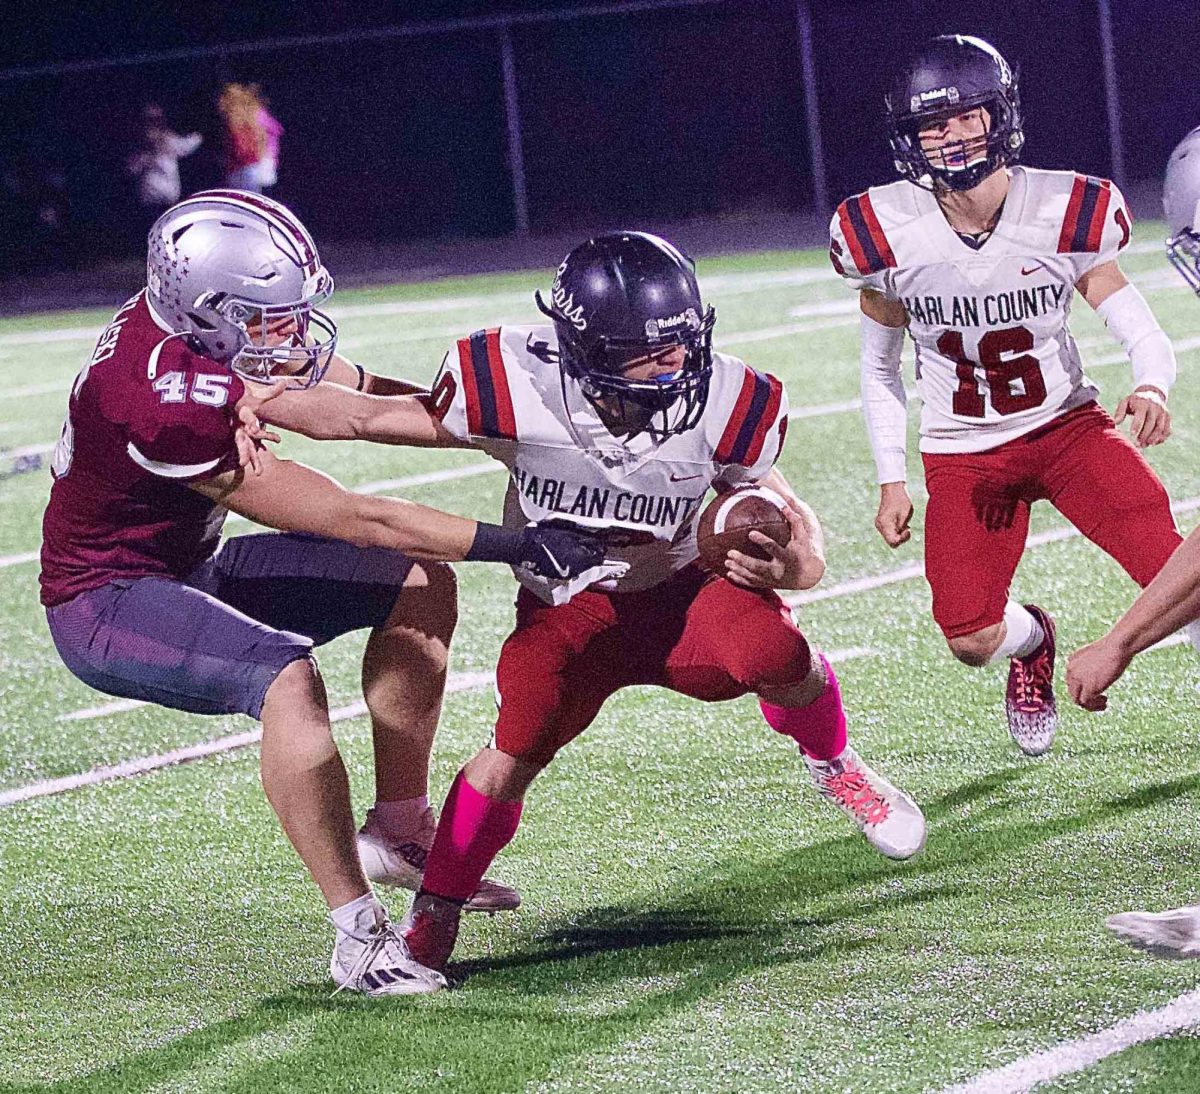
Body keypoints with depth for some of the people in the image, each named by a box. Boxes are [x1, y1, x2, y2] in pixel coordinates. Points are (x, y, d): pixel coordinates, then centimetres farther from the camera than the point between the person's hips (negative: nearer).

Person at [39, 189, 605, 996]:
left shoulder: (203, 318, -8)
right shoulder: (172, 406, -34)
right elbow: (355, 520, -30)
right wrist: (516, 546, -27)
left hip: (186, 569, 10)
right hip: (106, 603, -10)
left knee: (418, 588, 5)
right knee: (289, 677, -35)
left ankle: (401, 831, 14)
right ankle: (360, 938, -26)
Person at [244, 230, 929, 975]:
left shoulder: (722, 407, -20)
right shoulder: (522, 390, -24)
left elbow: (794, 522, -8)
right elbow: (363, 417, -12)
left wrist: (790, 565, -31)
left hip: (680, 593, 1)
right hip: (569, 613, -1)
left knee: (773, 652, -29)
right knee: (520, 749, -24)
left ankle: (834, 765, 5)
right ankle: (434, 914, -2)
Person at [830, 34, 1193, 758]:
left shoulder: (1065, 215, -16)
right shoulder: (886, 233, -13)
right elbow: (880, 369, 4)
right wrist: (892, 482, 2)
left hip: (1066, 425, -1)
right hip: (964, 454, 1)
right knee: (972, 639, -8)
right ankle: (1033, 642, 30)